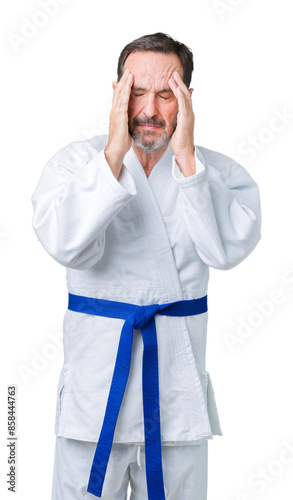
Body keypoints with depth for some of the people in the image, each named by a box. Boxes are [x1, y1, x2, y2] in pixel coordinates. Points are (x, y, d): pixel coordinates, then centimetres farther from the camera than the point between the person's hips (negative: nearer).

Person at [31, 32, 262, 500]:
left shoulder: (217, 172, -2)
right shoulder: (75, 162, -4)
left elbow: (228, 248, -19)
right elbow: (67, 245, -21)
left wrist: (187, 159, -21)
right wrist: (115, 152, -23)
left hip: (178, 386, 1)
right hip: (96, 383, -1)